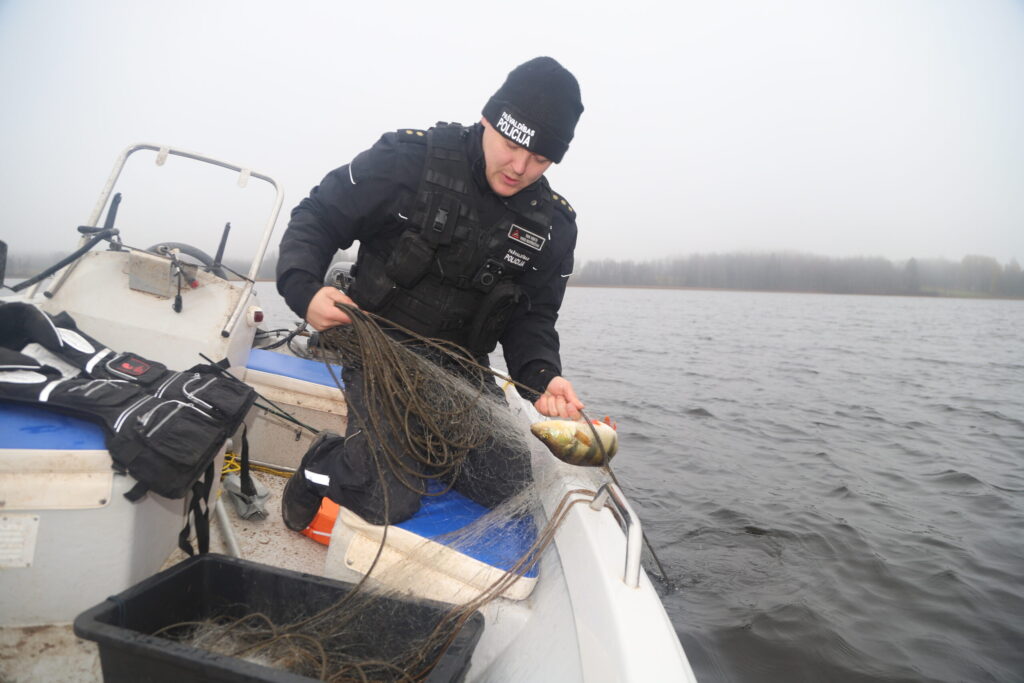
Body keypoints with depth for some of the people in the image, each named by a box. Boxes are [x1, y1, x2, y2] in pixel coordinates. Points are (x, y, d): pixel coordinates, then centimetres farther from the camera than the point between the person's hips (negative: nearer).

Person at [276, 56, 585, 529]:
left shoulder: (553, 224, -2)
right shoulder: (410, 159, -14)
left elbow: (532, 316, 5)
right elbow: (317, 217, -7)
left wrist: (542, 375, -16)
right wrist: (304, 289, -27)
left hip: (462, 367, 5)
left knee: (509, 489, 0)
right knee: (390, 503, -14)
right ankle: (324, 463, 21)